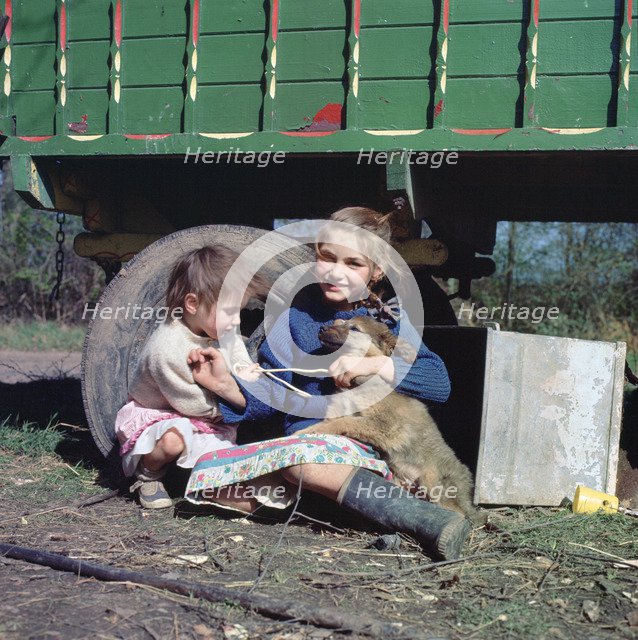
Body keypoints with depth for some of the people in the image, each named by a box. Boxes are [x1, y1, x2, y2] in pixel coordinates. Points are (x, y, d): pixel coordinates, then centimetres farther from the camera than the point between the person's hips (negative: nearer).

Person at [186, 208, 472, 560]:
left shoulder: (390, 324, 4)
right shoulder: (295, 318, 11)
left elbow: (440, 382, -8)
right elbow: (271, 395, 9)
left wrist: (375, 364, -18)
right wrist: (227, 385, -10)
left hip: (366, 450, -4)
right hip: (302, 443, 4)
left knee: (301, 457, -39)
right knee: (207, 473, -19)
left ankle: (431, 520, -41)